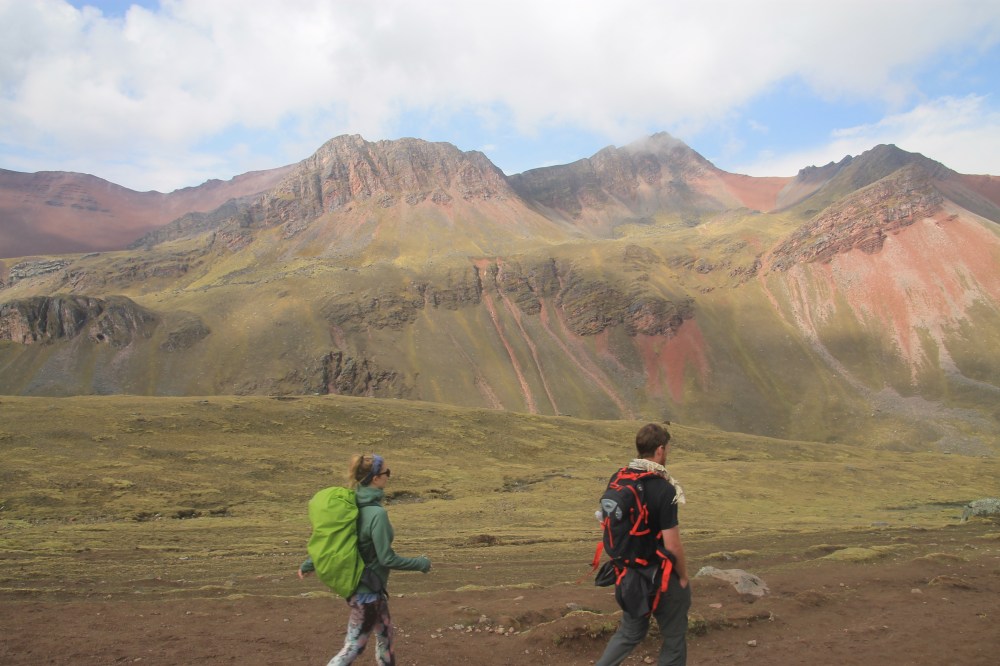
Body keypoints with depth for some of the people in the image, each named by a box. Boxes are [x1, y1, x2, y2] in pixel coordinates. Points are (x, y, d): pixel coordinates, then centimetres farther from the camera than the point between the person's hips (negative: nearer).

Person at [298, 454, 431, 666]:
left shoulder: (354, 503, -1)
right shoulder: (377, 513, -26)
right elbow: (387, 559, -22)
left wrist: (309, 564, 18)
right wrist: (421, 563, -9)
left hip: (358, 583, 9)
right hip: (367, 590, -9)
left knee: (385, 636, 23)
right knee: (353, 647, 3)